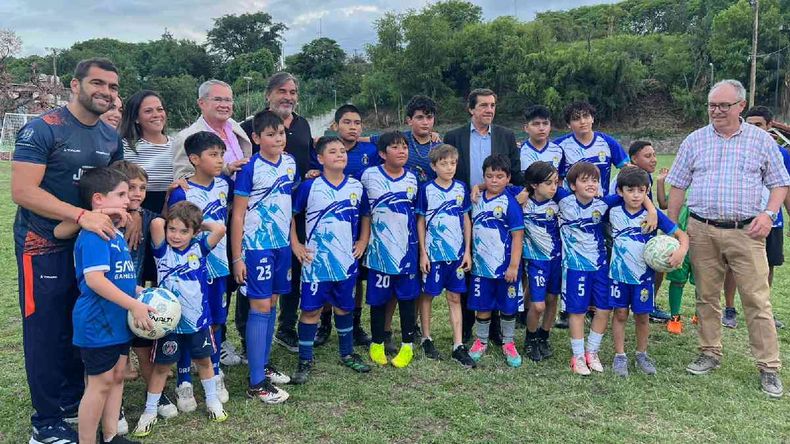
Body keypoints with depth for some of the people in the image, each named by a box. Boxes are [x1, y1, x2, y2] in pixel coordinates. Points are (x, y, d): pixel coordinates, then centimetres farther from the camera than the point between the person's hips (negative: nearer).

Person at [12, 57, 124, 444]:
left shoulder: (111, 137, 7)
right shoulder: (42, 129, -14)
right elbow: (22, 190, -21)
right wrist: (82, 216, -28)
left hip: (90, 242, 7)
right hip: (43, 246, -6)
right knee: (46, 332, 3)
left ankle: (74, 402, 32)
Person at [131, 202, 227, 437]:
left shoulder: (199, 248, -5)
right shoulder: (162, 250, -9)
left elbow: (220, 228, -21)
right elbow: (156, 222, -26)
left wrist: (200, 224, -7)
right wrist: (168, 224, -7)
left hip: (198, 319, 2)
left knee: (204, 360, 19)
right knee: (161, 365, 10)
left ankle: (212, 400, 38)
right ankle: (150, 412, 25)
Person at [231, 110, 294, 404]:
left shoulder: (290, 163, 5)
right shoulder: (250, 169, -12)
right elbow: (237, 215, -10)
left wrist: (293, 241, 15)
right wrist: (237, 258, -11)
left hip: (283, 244, 6)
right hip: (256, 246, -6)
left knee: (272, 303, 13)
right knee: (260, 307, -5)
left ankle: (263, 364, 27)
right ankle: (256, 384, 1)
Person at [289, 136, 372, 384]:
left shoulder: (356, 187, 4)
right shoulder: (309, 187, -6)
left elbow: (365, 216, 17)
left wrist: (363, 241, 7)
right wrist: (295, 244, -4)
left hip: (347, 261, 3)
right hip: (316, 261, -3)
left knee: (344, 307, 15)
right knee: (311, 309, 1)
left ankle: (347, 354, 31)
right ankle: (305, 361, 13)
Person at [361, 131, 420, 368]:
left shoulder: (412, 179, 4)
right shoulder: (370, 176, -3)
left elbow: (417, 214, 13)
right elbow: (365, 211, 4)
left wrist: (420, 246, 11)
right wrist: (363, 241, 0)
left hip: (407, 248, 2)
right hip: (379, 249, -1)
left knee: (407, 296, 7)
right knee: (378, 297, 7)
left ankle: (407, 344, 20)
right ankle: (377, 344, 23)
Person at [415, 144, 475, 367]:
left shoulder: (461, 188, 3)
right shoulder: (426, 189, -5)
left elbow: (466, 220, 8)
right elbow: (420, 222, -2)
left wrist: (467, 251, 4)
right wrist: (422, 253, -6)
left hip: (457, 253, 3)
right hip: (432, 253, -2)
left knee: (455, 298, 6)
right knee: (427, 295, 8)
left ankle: (458, 346, 10)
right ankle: (426, 339, 24)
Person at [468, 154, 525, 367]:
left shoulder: (510, 203, -10)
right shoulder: (477, 200, 4)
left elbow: (518, 235, -11)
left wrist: (514, 266, -15)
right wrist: (469, 256, 9)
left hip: (505, 267, -3)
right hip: (481, 265, 3)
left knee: (508, 307, 10)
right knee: (482, 306, 12)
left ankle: (508, 344, 26)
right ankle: (481, 341, 28)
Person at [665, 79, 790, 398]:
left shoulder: (762, 140, 5)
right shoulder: (694, 141, 8)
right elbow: (677, 186, 10)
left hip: (746, 232, -2)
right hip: (702, 231, 2)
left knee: (758, 301, -1)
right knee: (706, 297, 10)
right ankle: (710, 354, 25)